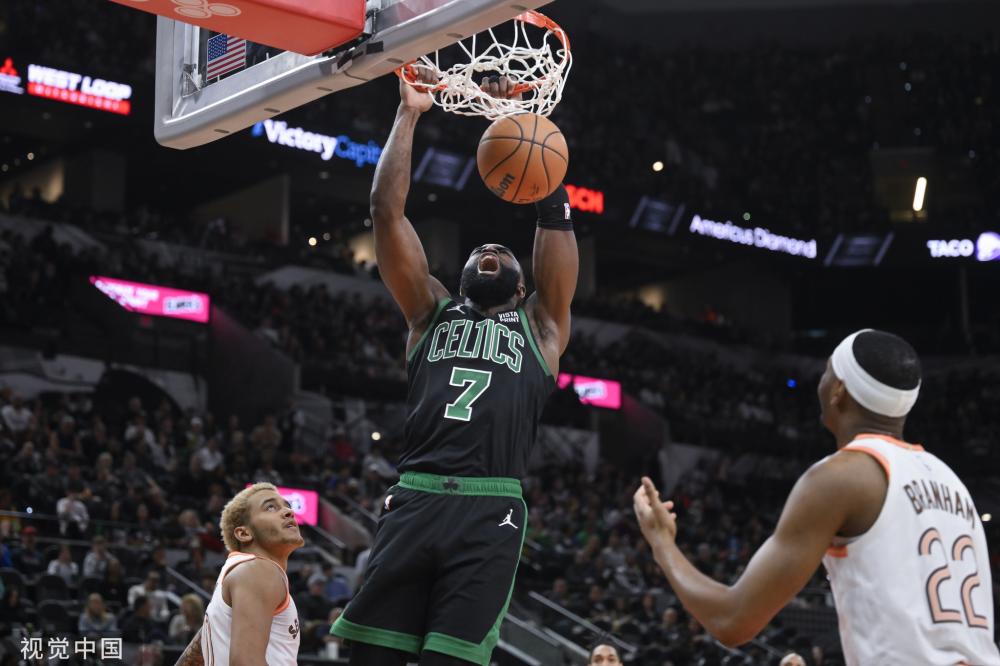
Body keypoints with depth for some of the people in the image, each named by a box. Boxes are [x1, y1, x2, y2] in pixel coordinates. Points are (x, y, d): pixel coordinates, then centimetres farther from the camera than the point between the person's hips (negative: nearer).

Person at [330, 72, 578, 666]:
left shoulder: (540, 325, 22)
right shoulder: (433, 312, 24)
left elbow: (554, 212, 15)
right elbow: (388, 211, 17)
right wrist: (409, 115, 17)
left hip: (491, 513, -2)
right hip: (414, 502, 2)